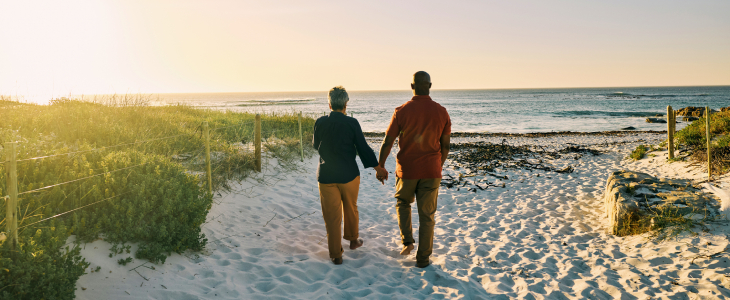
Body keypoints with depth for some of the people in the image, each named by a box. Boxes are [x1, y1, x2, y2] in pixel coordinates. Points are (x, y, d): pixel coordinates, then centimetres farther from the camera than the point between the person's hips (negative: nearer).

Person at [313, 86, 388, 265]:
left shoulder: (320, 123, -7)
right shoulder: (352, 123, -11)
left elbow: (315, 145, 9)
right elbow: (363, 148, -6)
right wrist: (377, 167, 6)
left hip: (326, 176, 0)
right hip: (349, 175, 0)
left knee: (332, 216, 7)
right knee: (350, 208, 23)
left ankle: (335, 254, 12)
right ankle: (353, 239, 42)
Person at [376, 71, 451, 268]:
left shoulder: (402, 111, -12)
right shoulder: (441, 112, -5)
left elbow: (388, 142, -8)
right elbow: (445, 145, 3)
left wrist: (380, 167, 5)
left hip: (407, 170, -1)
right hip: (431, 171, 1)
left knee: (403, 203, 26)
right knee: (427, 215, 10)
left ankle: (407, 241, 14)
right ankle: (423, 258, 17)